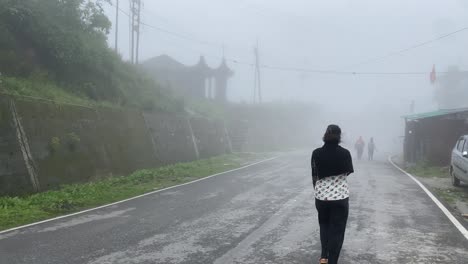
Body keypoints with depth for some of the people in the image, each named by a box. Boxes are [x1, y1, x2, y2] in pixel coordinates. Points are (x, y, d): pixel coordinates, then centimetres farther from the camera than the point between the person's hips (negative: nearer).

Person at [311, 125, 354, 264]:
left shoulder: (316, 153, -7)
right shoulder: (344, 153, -9)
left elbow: (314, 176, 2)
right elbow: (348, 172, 5)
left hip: (321, 195, 2)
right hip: (340, 195, -2)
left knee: (324, 225, 25)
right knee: (337, 230, 9)